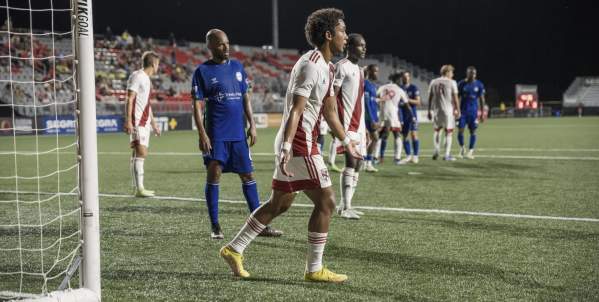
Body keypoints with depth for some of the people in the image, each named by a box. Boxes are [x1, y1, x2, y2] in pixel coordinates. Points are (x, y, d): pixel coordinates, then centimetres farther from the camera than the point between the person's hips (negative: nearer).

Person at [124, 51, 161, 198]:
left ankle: (139, 187, 13)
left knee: (138, 154, 10)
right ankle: (139, 189, -18)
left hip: (144, 122, 10)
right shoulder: (137, 76, -9)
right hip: (136, 122, -10)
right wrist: (128, 121, -22)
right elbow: (130, 99, -15)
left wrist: (153, 124, 29)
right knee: (141, 153, -15)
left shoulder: (147, 79, 21)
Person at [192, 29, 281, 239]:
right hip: (216, 135, -4)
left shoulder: (237, 67, 11)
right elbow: (197, 105, -6)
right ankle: (215, 226, 6)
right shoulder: (202, 71, -3)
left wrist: (252, 125, 8)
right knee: (214, 175, -3)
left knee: (247, 175, 6)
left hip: (238, 133, 5)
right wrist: (202, 134, -14)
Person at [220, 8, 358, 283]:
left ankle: (234, 249, 22)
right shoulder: (310, 65, -16)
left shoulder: (325, 67, 15)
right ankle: (314, 269, 3)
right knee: (326, 202, -5)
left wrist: (347, 142, 29)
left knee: (280, 203, 16)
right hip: (300, 145, -10)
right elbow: (295, 110, -23)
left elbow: (329, 112, 24)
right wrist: (286, 149, -29)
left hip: (294, 144, 10)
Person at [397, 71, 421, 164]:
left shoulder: (414, 88, -1)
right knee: (405, 136, 5)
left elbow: (418, 102, -5)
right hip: (402, 115, 4)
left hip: (412, 114, -4)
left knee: (414, 134, -11)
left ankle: (415, 156, -4)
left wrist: (408, 100, -17)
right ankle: (408, 156, 14)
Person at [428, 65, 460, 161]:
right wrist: (458, 110, 2)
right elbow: (455, 98, -5)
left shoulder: (433, 82, 7)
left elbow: (430, 98, 8)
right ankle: (447, 155, 4)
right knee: (448, 132, 4)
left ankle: (436, 149, 4)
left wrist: (429, 111, 15)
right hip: (448, 111, -3)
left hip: (436, 110, 3)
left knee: (437, 130, 20)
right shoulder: (451, 83, -4)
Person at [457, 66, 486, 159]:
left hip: (473, 111, 1)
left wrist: (482, 113, 2)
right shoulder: (461, 84, -1)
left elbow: (481, 99, 5)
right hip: (463, 110, 0)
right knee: (460, 130, -7)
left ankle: (470, 151, 12)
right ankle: (462, 149, 15)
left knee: (473, 131, 2)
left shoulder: (479, 85, 1)